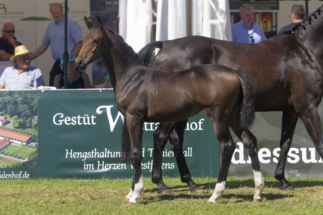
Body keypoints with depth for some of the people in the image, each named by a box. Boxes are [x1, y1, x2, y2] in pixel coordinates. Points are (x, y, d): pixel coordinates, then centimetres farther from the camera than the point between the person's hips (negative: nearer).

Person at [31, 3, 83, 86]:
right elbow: (44, 45, 22)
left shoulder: (71, 24, -5)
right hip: (57, 63, 7)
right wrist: (30, 57, 17)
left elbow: (79, 43, -10)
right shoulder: (50, 27, 16)